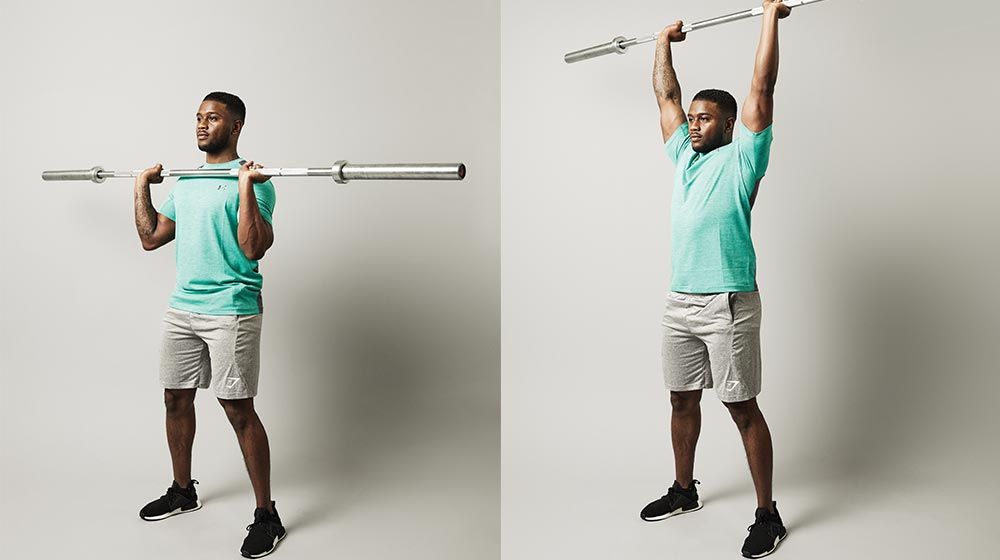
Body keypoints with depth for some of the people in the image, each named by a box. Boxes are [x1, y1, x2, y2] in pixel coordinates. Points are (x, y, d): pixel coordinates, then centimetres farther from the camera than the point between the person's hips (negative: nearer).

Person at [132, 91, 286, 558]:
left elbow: (254, 249, -21)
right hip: (182, 308, 8)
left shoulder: (251, 181, -9)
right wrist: (142, 186, 16)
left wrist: (245, 188, -26)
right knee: (176, 399, 16)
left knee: (239, 410, -6)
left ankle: (267, 516, 5)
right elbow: (151, 238, 18)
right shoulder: (184, 182, 15)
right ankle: (182, 491, 36)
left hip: (231, 311, -8)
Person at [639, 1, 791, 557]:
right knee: (682, 400, 16)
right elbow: (666, 97, 24)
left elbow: (762, 88, -7)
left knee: (743, 408, -1)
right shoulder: (685, 155, 16)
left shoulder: (742, 155, -1)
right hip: (680, 302, 7)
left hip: (728, 304, -7)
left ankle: (768, 514, 9)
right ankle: (684, 490, 33)